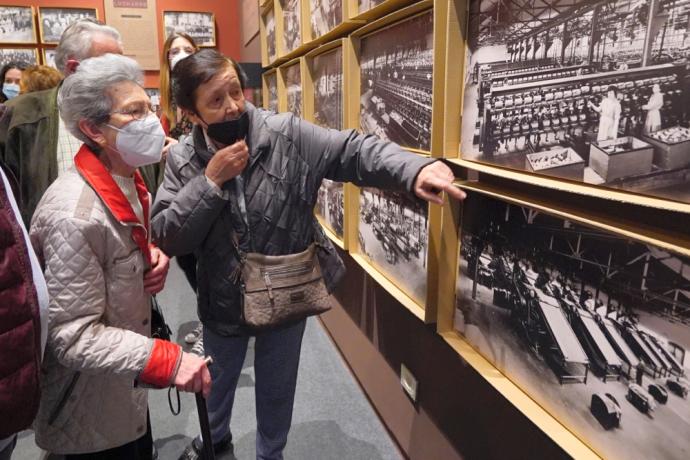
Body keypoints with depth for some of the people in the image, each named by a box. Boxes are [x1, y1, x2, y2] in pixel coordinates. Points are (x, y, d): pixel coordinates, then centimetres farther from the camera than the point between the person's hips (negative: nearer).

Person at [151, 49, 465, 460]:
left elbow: (352, 150, -24)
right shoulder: (182, 160, -12)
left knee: (277, 389, 21)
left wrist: (415, 169, -42)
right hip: (224, 300, 2)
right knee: (217, 381, 28)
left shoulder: (287, 135, -18)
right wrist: (210, 180, -28)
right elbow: (166, 237, -17)